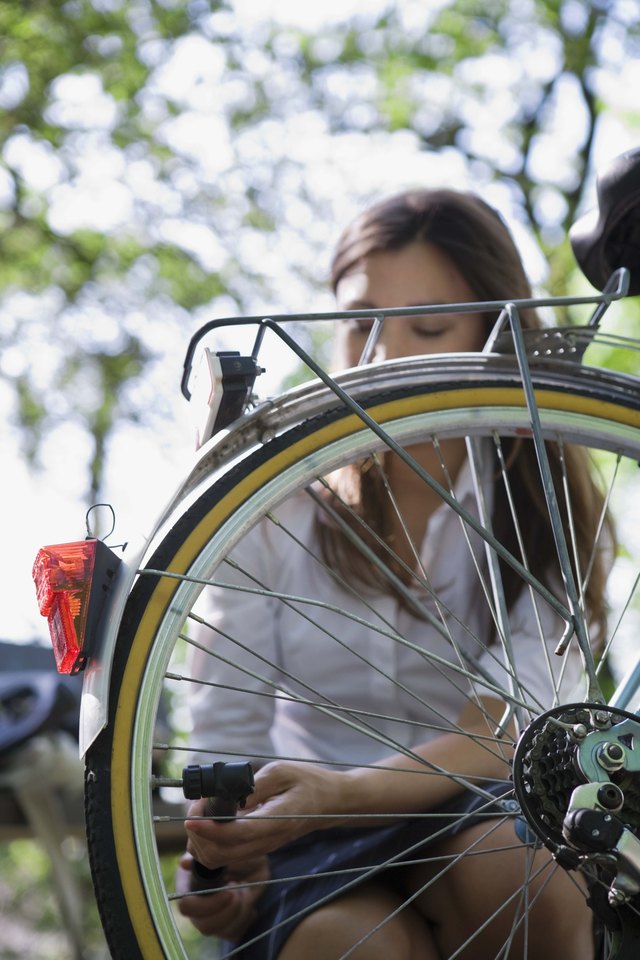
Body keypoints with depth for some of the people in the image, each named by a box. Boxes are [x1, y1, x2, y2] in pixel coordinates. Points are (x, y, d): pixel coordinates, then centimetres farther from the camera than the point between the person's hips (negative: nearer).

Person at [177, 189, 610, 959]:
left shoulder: (543, 505, -1)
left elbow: (503, 733, -15)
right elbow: (227, 727, -2)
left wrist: (343, 793, -35)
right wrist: (221, 862, -24)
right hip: (317, 846, -1)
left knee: (513, 865, -34)